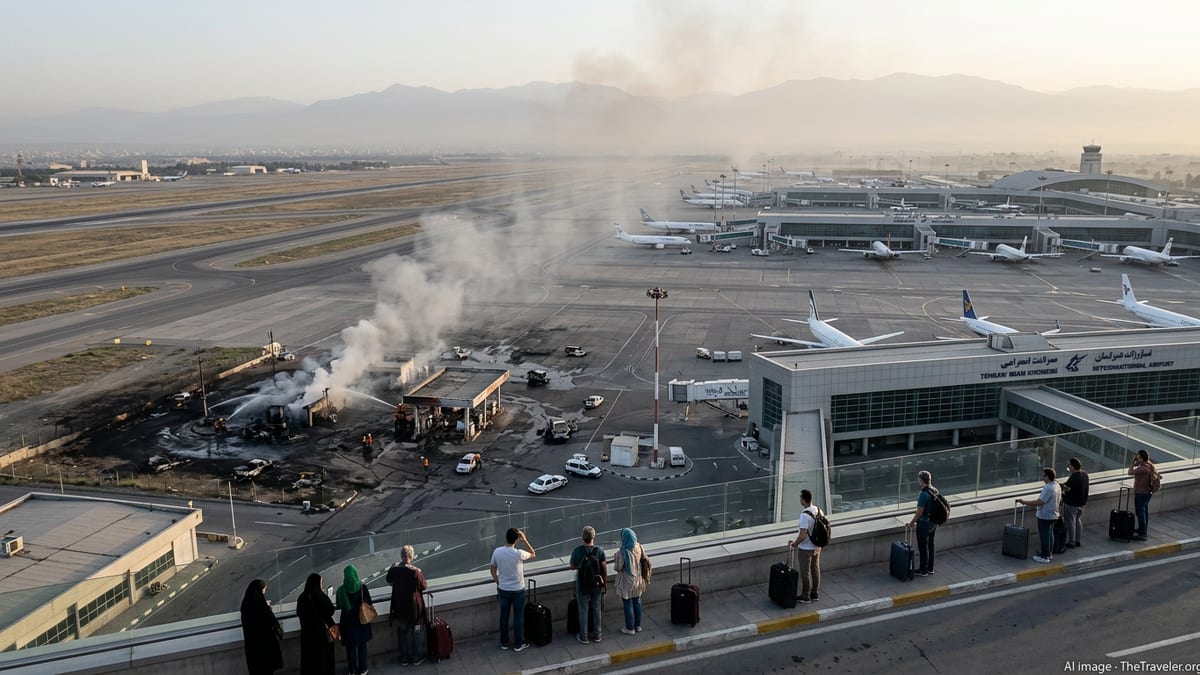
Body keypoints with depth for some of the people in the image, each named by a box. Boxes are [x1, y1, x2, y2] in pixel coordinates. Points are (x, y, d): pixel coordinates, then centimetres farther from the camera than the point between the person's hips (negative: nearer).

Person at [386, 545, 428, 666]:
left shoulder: (393, 569, -11)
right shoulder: (415, 571, -24)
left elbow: (389, 581, 10)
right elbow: (424, 587, -12)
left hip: (399, 606, 3)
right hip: (413, 606, -3)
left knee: (402, 632, 19)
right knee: (414, 632, 15)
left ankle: (404, 658, 29)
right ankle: (416, 658, 25)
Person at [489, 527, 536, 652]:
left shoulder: (497, 552, -12)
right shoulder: (519, 554, -23)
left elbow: (493, 571, 0)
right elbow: (533, 554, -3)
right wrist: (524, 540, -7)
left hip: (503, 589, 4)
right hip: (518, 590, -3)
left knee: (504, 615, 17)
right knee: (518, 616, 11)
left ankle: (504, 642, 30)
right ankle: (518, 644, 21)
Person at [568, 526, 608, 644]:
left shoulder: (577, 550, -18)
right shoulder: (599, 550, -15)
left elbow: (572, 567, -8)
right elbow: (604, 567, -8)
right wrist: (605, 579, 6)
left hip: (582, 584, -1)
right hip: (596, 583, 1)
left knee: (583, 610, 12)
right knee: (596, 609, 17)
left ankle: (583, 636, 21)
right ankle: (597, 634, 28)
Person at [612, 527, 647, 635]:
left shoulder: (623, 552, -27)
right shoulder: (638, 547, -11)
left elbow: (617, 568, -21)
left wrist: (615, 560, -3)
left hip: (627, 582, -6)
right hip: (637, 580, 6)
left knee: (628, 604, 9)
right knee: (637, 602, 20)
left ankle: (630, 628, 21)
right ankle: (638, 625, 32)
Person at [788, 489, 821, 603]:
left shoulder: (805, 515, -29)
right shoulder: (818, 510, -4)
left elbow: (802, 536, -29)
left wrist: (794, 544, -12)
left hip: (806, 549, -8)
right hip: (817, 547, 8)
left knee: (805, 573, 8)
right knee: (815, 570, 19)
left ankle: (805, 596, 21)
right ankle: (814, 593, 33)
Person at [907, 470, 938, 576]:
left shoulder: (923, 494, -26)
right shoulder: (935, 490, 1)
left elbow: (920, 512, -23)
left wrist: (912, 522, -8)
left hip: (924, 524, -8)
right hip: (934, 523, 8)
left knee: (923, 547, 4)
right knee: (930, 545, 18)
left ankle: (923, 570, 13)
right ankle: (930, 568, 28)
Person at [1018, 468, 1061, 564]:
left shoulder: (1048, 489, -28)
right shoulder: (1057, 486, 4)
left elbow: (1039, 502, -29)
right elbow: (1059, 498, 17)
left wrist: (1024, 502, -25)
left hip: (1045, 516, -10)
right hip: (1053, 515, 10)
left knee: (1044, 536, 0)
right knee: (1050, 534, 20)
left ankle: (1044, 557, 8)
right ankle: (1049, 553, 32)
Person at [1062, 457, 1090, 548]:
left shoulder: (1073, 477, -29)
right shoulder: (1084, 474, -1)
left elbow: (1065, 488, -22)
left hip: (1071, 504, -8)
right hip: (1081, 502, 8)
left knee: (1070, 522, 4)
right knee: (1078, 520, 20)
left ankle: (1071, 542, 12)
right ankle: (1078, 541, 29)